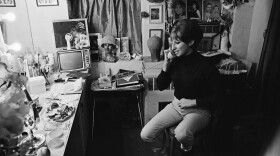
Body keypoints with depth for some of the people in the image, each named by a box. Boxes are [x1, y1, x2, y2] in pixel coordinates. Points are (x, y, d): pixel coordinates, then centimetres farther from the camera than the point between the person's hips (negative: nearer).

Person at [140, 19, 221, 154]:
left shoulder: (207, 67, -17)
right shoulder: (175, 61, -4)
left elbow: (215, 98, -8)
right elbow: (161, 86, 2)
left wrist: (193, 102, -19)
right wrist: (166, 65, -13)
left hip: (198, 110, -4)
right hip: (176, 105, 4)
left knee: (181, 134, -36)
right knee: (145, 135, -10)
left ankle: (187, 149, 2)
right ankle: (160, 152, 23)